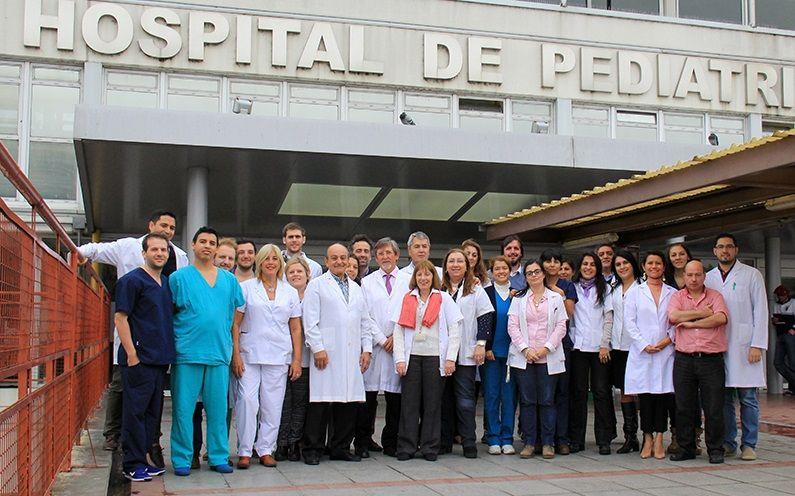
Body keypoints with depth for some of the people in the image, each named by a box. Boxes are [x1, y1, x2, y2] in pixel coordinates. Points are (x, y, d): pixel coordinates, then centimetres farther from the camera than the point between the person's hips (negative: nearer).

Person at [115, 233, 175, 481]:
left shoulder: (167, 283, 16)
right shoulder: (132, 280, -7)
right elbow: (121, 318, -11)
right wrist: (131, 354, -16)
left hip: (161, 358, 8)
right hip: (139, 359, -8)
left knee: (152, 412, 12)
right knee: (135, 411, -3)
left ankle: (142, 460, 21)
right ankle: (133, 465, 4)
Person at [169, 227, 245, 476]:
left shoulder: (229, 279, 13)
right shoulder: (179, 277, 3)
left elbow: (237, 313, 18)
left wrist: (231, 344, 12)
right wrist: (178, 339, -2)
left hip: (219, 353, 3)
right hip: (187, 353, -3)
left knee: (218, 408, 6)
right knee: (183, 408, 1)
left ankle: (219, 457, 16)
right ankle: (182, 459, 11)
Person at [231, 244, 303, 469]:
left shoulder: (290, 292, 11)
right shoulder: (246, 287, 5)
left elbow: (296, 328, 12)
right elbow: (235, 324, 2)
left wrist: (297, 359, 5)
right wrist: (236, 355, -6)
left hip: (278, 357, 2)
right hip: (249, 355, -2)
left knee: (272, 404, 2)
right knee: (247, 401, -11)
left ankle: (266, 450, 14)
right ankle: (245, 451, 0)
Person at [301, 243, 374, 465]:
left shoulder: (356, 288, 20)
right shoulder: (316, 285, 3)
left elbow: (365, 322, 20)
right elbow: (310, 320, -4)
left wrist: (366, 349, 11)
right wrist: (317, 348, -12)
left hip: (352, 355, 5)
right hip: (327, 353, -5)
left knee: (349, 401, 5)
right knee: (321, 402, -5)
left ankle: (341, 448, 16)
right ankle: (313, 449, 4)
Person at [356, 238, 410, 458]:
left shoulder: (408, 281, 9)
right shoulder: (367, 282, 9)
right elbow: (365, 316, 3)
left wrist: (396, 337, -6)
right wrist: (381, 339, -5)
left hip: (399, 344, 1)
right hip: (373, 344, 0)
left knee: (395, 395, 2)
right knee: (368, 395, -1)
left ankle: (391, 443, 11)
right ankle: (363, 442, 8)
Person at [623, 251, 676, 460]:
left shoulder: (673, 293, 11)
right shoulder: (634, 292, 8)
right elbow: (629, 322, 1)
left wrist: (668, 339, -10)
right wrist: (644, 345, -9)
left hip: (666, 351, 1)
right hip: (641, 352, -1)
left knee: (663, 394, 0)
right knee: (645, 396, -1)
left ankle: (659, 439, 7)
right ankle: (648, 438, 8)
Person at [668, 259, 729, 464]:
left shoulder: (715, 296, 8)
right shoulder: (677, 296, 11)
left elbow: (721, 318, -11)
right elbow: (673, 317, -9)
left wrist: (691, 323, -8)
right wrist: (702, 313, -5)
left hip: (711, 360, -1)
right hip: (684, 360, 1)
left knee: (714, 409, 0)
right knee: (684, 408, 5)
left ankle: (715, 449, 12)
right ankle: (686, 448, 16)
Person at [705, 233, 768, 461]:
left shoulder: (751, 275, 4)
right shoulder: (708, 278, 13)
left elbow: (760, 311, -1)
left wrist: (757, 345, -9)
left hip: (744, 345, -3)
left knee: (748, 398, -1)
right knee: (723, 398, 6)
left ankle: (748, 445, 7)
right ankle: (728, 443, 14)